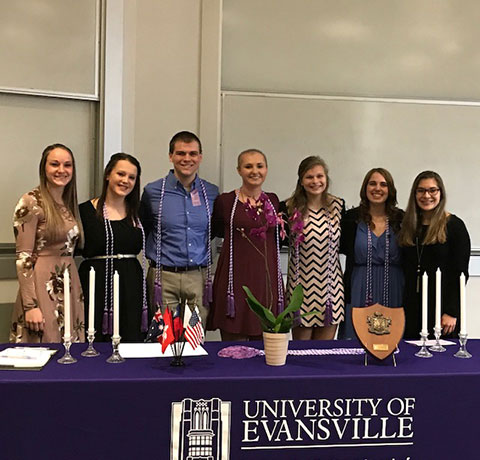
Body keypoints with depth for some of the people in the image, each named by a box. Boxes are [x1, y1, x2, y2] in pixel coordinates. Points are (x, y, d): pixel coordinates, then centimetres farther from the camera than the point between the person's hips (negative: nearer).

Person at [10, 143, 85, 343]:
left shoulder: (69, 203, 12)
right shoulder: (31, 203, -9)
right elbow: (23, 257, -13)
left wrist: (78, 293, 14)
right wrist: (30, 305, -18)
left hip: (70, 287, 7)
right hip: (42, 288, -7)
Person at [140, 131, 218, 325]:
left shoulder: (212, 193, 6)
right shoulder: (153, 191, 0)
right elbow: (142, 232, 14)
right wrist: (156, 254, 7)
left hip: (199, 277, 2)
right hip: (164, 277, -2)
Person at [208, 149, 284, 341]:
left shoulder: (273, 201, 10)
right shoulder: (225, 201, -3)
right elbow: (217, 231, 11)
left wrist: (282, 228, 9)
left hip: (267, 278, 4)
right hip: (236, 277, -4)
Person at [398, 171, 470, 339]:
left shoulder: (454, 225, -4)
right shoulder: (408, 225, 10)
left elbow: (460, 273, -8)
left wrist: (452, 312, -14)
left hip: (442, 306, -4)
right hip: (411, 308, 4)